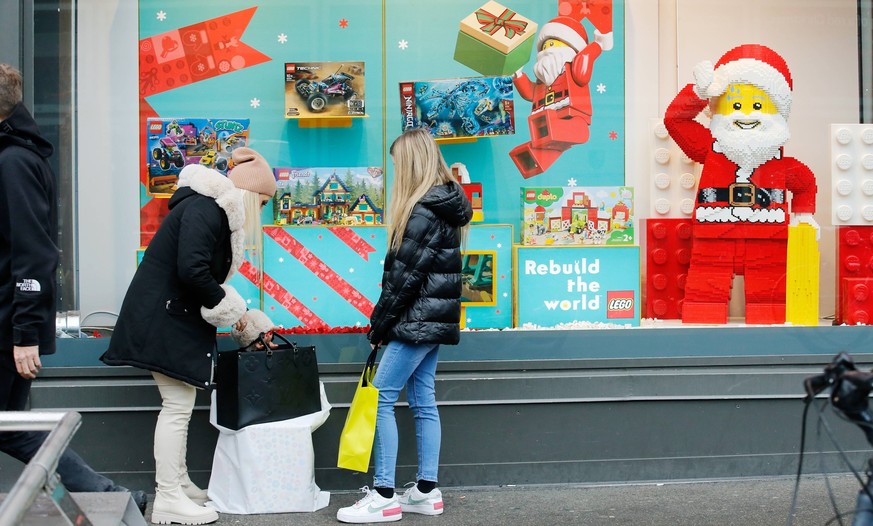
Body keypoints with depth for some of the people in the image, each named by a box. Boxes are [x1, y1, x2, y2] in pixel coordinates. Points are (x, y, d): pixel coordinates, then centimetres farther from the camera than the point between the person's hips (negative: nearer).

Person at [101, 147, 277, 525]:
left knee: (179, 406, 15)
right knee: (177, 406, -8)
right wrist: (228, 308, -14)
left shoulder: (215, 210, 16)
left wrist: (235, 310, 8)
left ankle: (178, 484, 25)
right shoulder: (204, 210, -18)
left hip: (175, 317, 11)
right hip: (163, 318, -11)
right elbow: (191, 270, -27)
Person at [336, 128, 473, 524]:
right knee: (423, 400, 12)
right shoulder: (446, 204, 13)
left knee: (380, 398, -6)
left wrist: (377, 326, -10)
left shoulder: (423, 212, -17)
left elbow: (404, 276, -18)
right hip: (433, 319, 10)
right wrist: (385, 322, 14)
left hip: (418, 320, -10)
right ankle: (426, 491, 16)